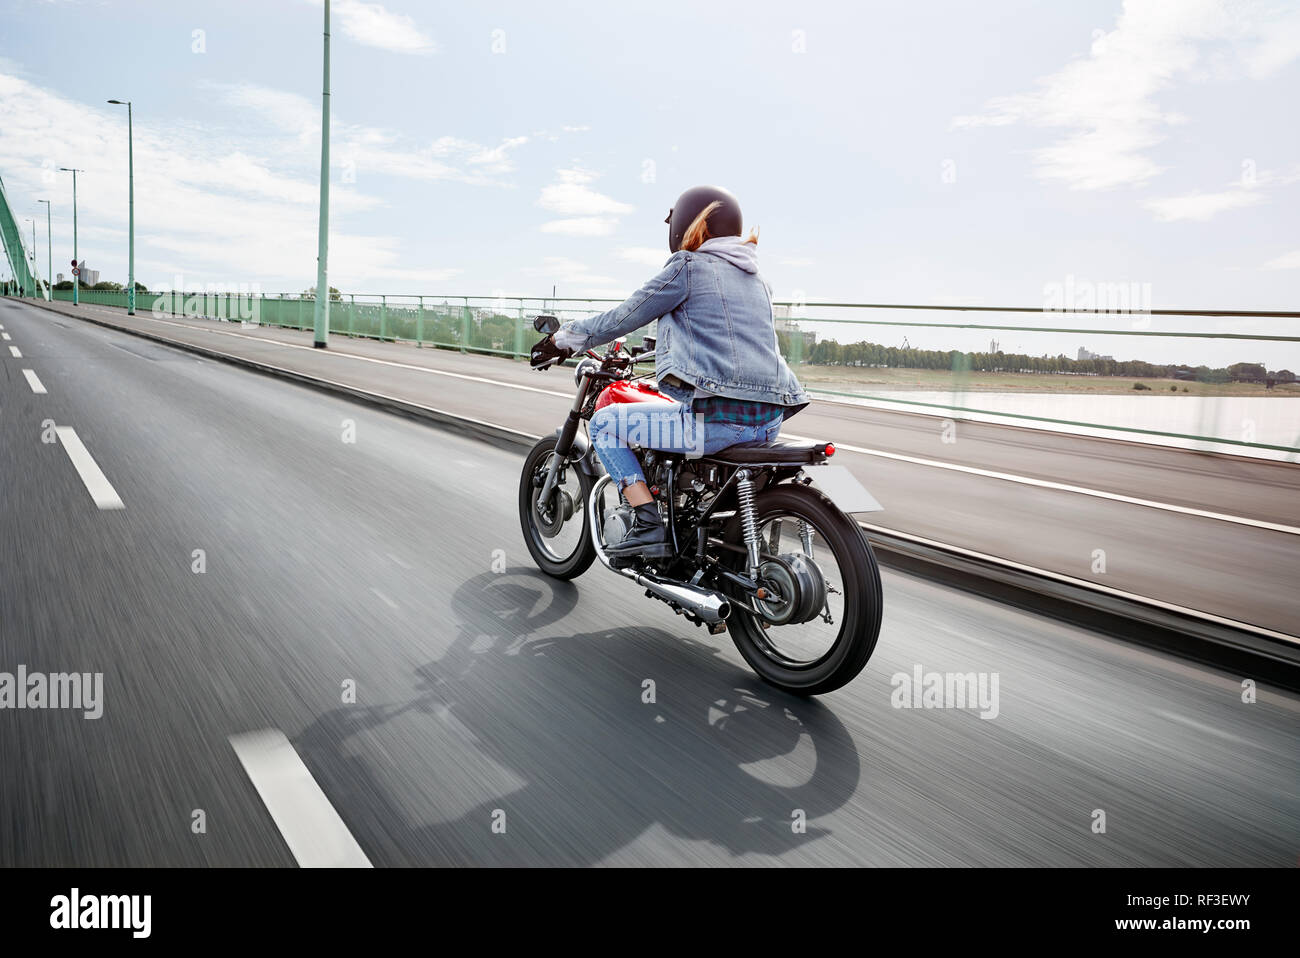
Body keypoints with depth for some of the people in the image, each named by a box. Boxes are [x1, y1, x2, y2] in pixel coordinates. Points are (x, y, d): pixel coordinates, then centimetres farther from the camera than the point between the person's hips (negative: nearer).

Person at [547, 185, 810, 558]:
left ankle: (649, 525, -4)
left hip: (719, 416, -8)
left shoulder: (687, 266, 0)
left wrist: (564, 337, 20)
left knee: (604, 423, 7)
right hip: (770, 420, 8)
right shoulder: (756, 278, 21)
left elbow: (622, 318, 4)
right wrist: (666, 344, 48)